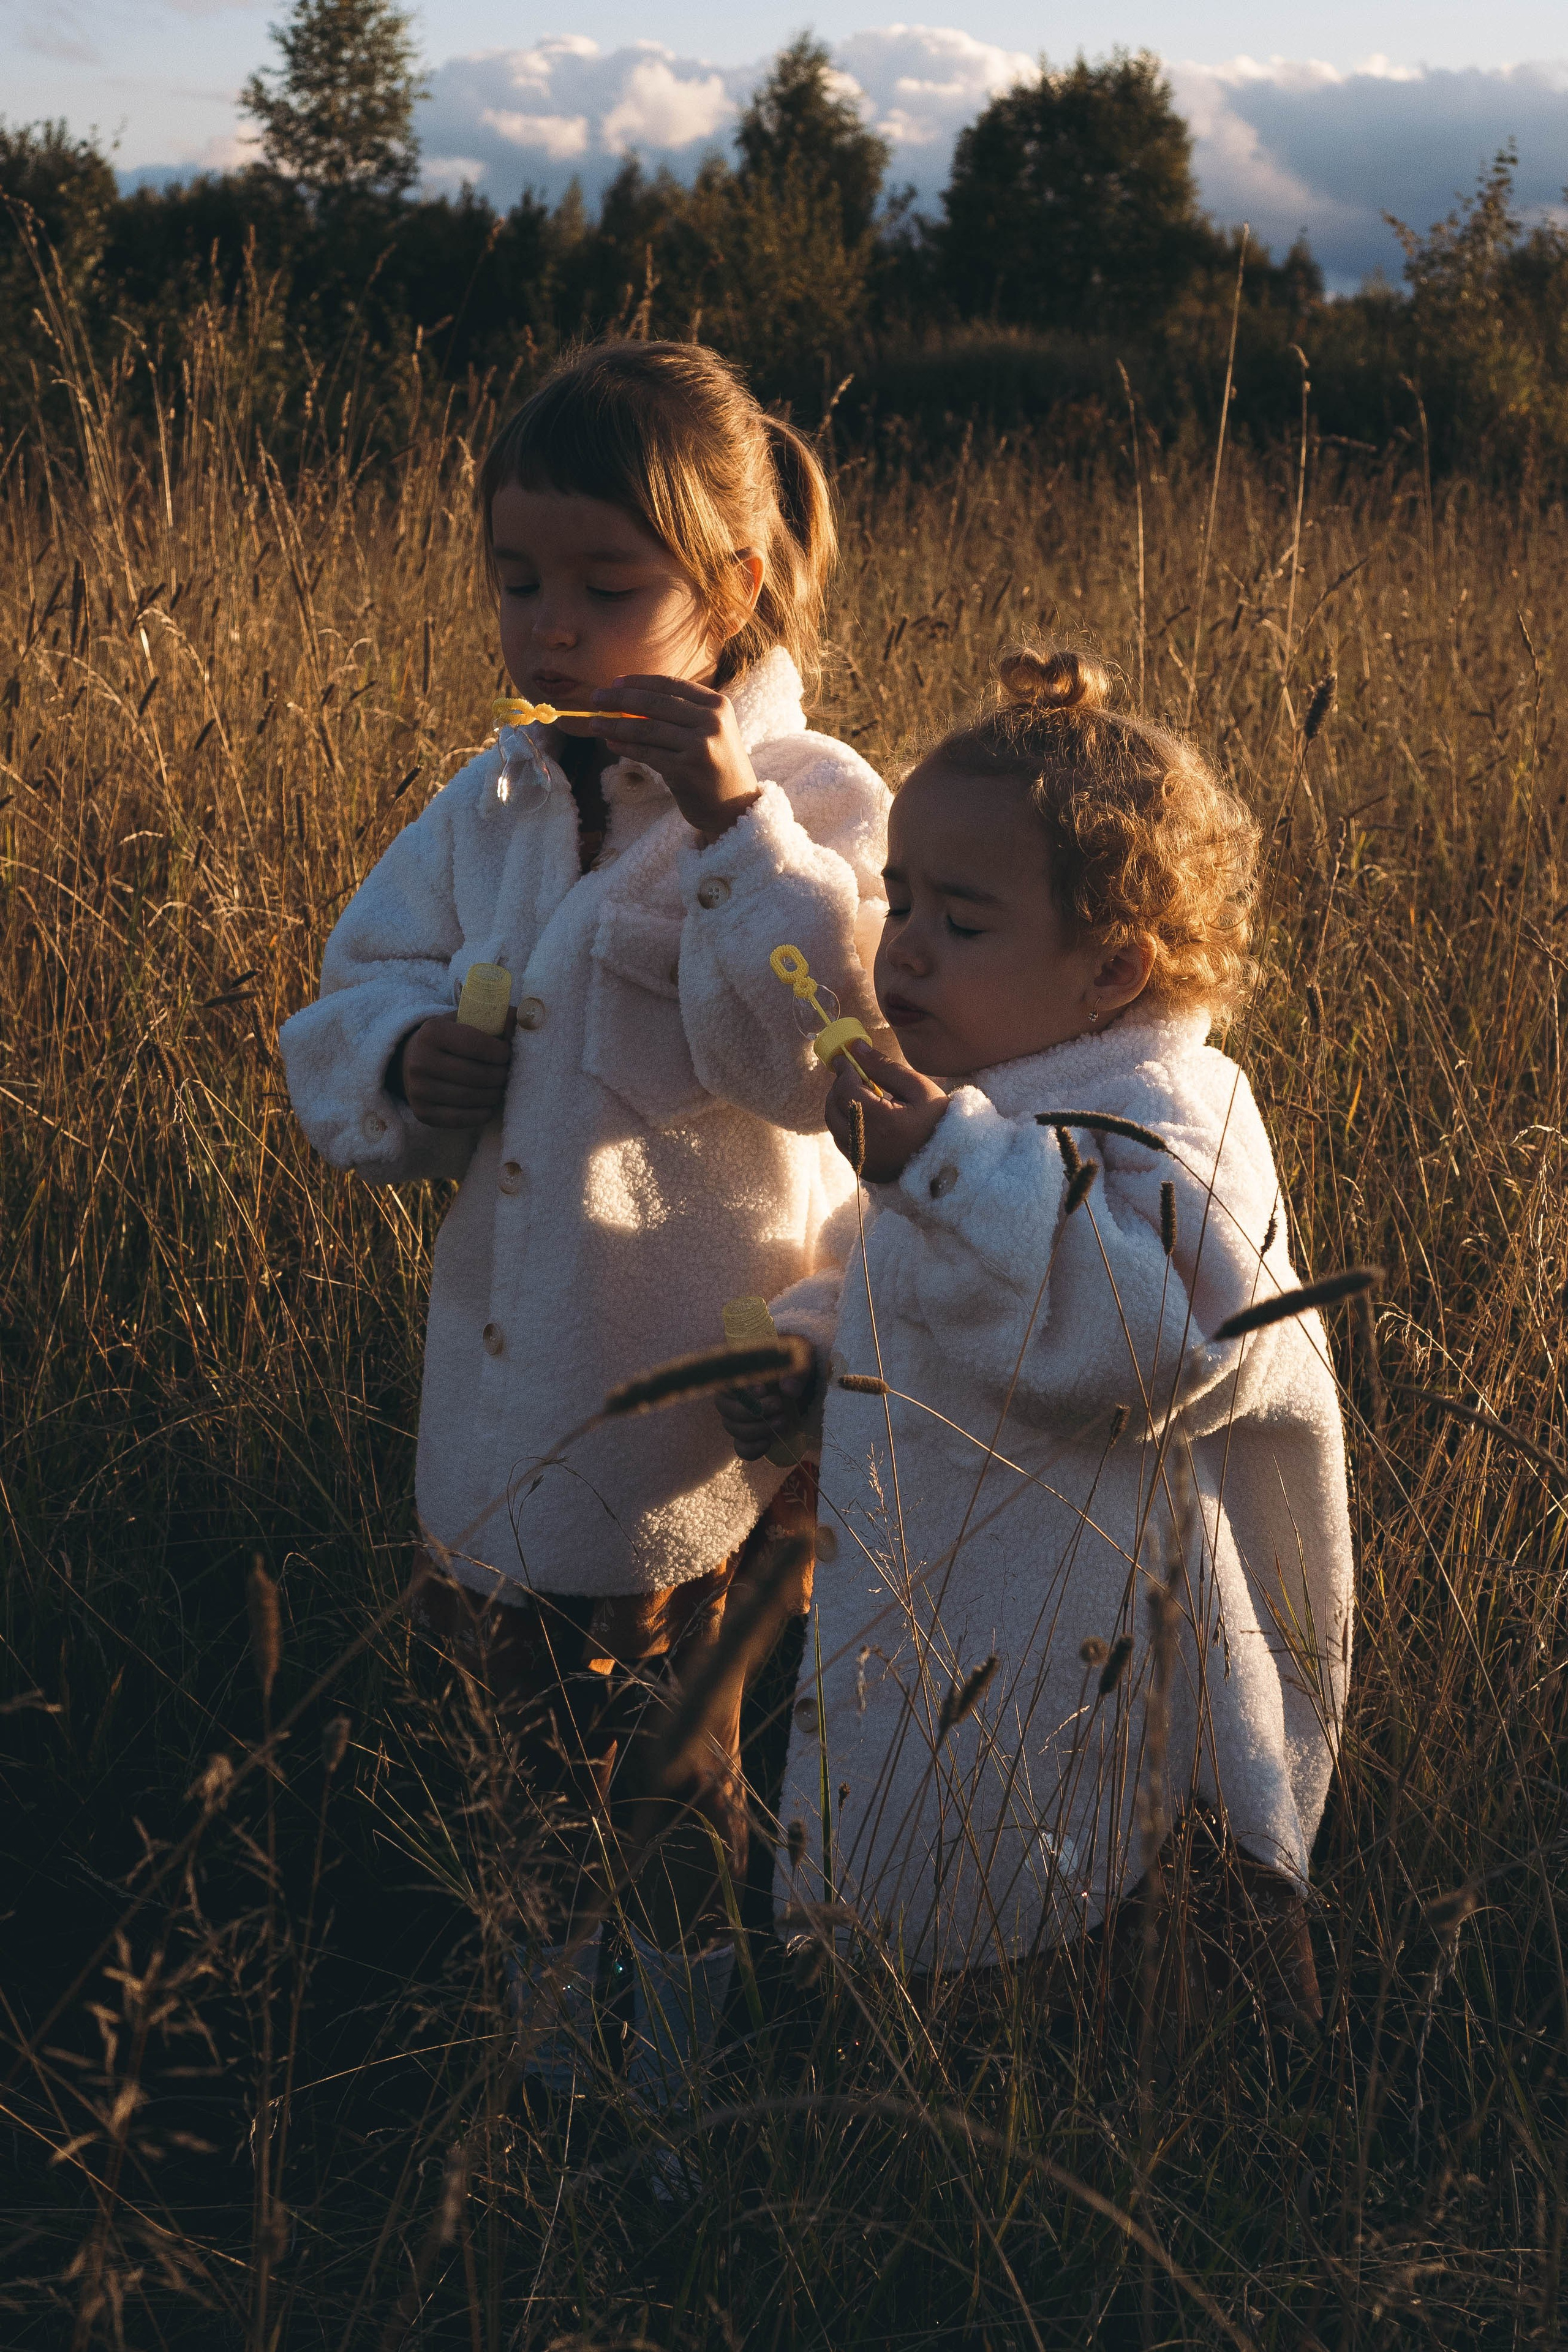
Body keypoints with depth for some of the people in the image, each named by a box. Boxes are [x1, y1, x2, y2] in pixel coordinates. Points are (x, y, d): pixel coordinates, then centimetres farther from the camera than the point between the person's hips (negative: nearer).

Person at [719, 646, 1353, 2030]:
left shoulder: (1162, 1125, -21)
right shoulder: (989, 1107, 9)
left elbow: (1146, 1336, -41)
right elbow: (880, 1292, 26)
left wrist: (950, 1163, -46)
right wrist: (804, 1358, 6)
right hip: (909, 1625, 9)